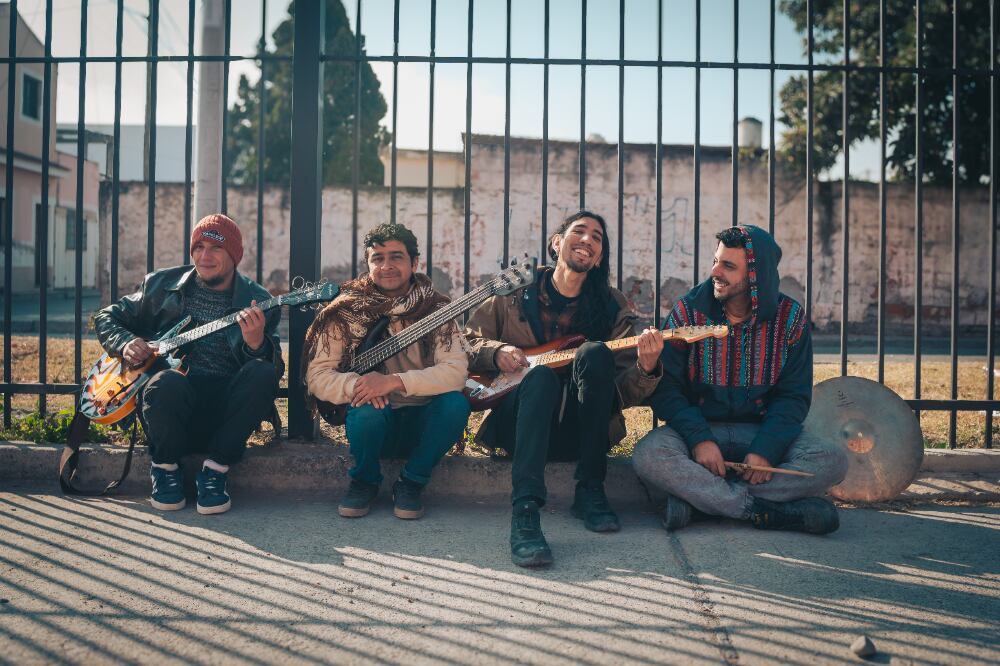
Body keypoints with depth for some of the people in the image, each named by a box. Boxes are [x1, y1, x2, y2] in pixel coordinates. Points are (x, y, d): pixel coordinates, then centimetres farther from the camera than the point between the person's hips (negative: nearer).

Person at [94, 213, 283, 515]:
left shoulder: (258, 302, 4)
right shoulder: (162, 285, 10)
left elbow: (276, 369, -5)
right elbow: (107, 317, 20)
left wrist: (256, 343, -27)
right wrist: (125, 343, -3)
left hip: (225, 410, 0)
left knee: (262, 373, -30)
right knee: (167, 382, -35)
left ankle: (216, 467, -15)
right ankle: (165, 467, -5)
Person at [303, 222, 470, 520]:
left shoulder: (435, 307, -6)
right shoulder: (346, 311, -5)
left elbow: (456, 372, -19)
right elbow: (317, 377, -8)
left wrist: (394, 381, -31)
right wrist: (356, 385, -30)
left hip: (420, 423, 1)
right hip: (375, 421, -1)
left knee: (456, 403, -29)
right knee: (367, 412, -34)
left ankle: (411, 483, -3)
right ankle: (365, 481, 0)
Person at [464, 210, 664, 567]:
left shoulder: (611, 306, 7)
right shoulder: (515, 292, 7)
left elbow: (625, 391, -1)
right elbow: (468, 341, 10)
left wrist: (646, 368, -24)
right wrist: (497, 351, -11)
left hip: (577, 430, 1)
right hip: (517, 422, 0)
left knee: (595, 353, -25)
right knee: (540, 375, -32)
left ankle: (590, 491, -21)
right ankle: (524, 511, -43)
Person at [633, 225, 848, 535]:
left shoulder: (790, 318, -1)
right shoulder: (688, 311, -5)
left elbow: (794, 395, -1)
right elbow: (666, 388, -8)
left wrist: (765, 449, -18)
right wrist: (699, 438, -23)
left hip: (763, 429, 2)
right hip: (697, 428, -2)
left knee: (833, 461, -24)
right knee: (649, 456, -32)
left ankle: (699, 496, -26)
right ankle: (765, 510, -28)